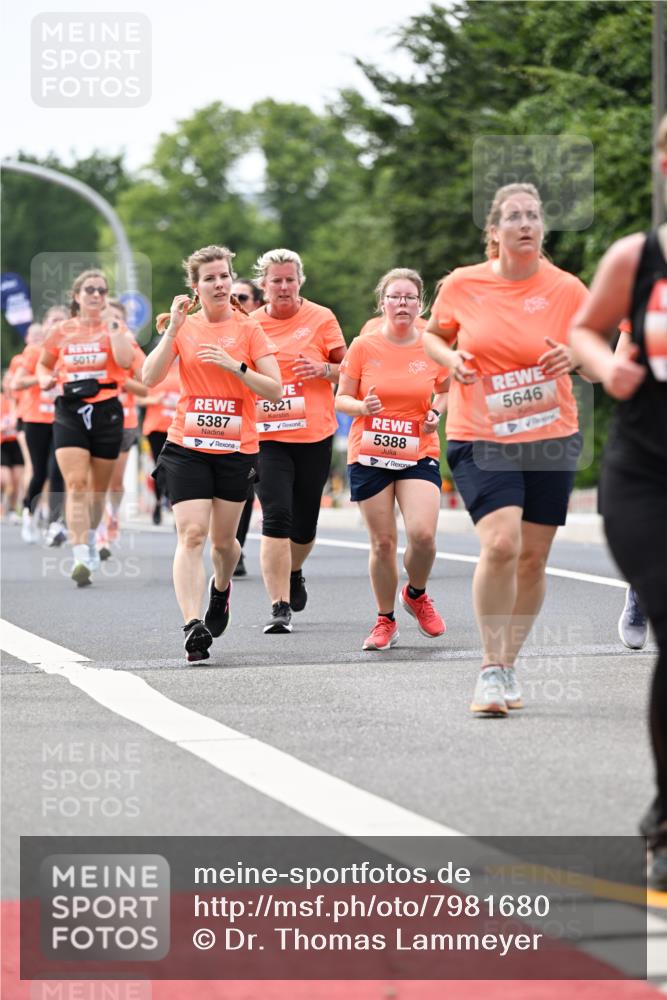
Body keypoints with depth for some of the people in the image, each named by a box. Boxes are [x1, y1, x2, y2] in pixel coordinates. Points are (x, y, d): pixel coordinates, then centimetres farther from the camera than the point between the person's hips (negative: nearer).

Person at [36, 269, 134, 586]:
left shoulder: (114, 328, 2)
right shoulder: (61, 332, 6)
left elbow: (125, 360, -17)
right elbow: (44, 364, 21)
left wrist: (113, 325, -13)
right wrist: (45, 379, -1)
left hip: (106, 411, 0)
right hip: (70, 411, 0)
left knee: (98, 486, 12)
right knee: (76, 485, -15)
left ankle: (90, 540, 37)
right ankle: (81, 558, -21)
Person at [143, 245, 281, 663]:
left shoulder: (248, 329, 0)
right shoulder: (184, 326, 4)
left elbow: (275, 389, -5)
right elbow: (150, 378, -7)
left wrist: (234, 365, -18)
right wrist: (173, 329, -13)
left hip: (237, 448, 0)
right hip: (186, 448, 0)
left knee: (223, 540, 11)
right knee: (191, 535, -15)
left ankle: (221, 588, 45)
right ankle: (193, 625, -22)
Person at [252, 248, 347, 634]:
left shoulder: (321, 318, 1)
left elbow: (347, 370, 5)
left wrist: (323, 370, -15)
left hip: (314, 434, 0)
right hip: (267, 436, 0)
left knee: (304, 522, 9)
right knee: (276, 516, -15)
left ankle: (295, 571, 43)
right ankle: (280, 607, -13)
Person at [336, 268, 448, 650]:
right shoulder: (364, 347, -3)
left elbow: (447, 390, 18)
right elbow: (342, 399, 4)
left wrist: (437, 412, -2)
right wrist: (363, 406, -17)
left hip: (419, 455, 0)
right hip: (369, 456, 0)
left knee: (423, 534, -17)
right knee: (383, 542, 0)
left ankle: (416, 594, 15)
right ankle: (386, 621, 19)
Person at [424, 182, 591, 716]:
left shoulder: (566, 289, -2)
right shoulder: (462, 284, -2)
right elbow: (432, 335, 15)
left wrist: (575, 357, -15)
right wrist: (450, 359, -6)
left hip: (551, 437, 2)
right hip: (479, 437, -2)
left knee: (532, 557, 6)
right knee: (500, 543, -19)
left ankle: (508, 663, 25)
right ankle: (491, 670, -7)